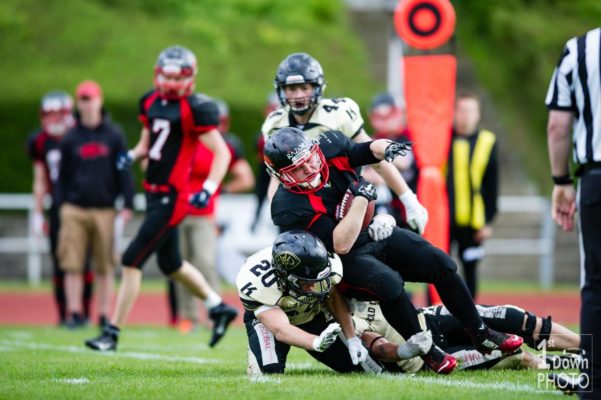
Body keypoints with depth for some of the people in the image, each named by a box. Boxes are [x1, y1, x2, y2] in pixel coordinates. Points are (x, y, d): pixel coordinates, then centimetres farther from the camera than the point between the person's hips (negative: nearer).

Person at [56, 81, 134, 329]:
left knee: (105, 267, 3)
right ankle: (75, 314, 3)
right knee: (73, 265, -3)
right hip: (75, 208, 1)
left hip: (105, 209, -1)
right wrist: (62, 205, 6)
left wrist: (127, 205, -1)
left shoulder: (113, 134, 3)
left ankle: (104, 316, 9)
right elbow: (64, 175, 11)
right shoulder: (71, 138, 6)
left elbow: (124, 171, 4)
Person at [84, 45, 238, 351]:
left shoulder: (195, 109, -13)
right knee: (170, 263, 19)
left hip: (172, 197, -9)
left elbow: (221, 152, -12)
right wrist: (133, 155, 1)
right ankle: (219, 307, 36)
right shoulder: (151, 102, 9)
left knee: (132, 260, -8)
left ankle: (113, 333, -1)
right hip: (154, 191, 9)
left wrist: (208, 189, -22)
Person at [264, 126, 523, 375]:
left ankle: (482, 336, 11)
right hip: (348, 259, -7)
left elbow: (370, 150, 8)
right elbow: (341, 245, -31)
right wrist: (361, 198, -33)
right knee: (389, 283, -34)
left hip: (376, 232, 7)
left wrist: (384, 148, -16)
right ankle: (427, 352, -15)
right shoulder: (289, 207, -28)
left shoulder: (330, 147, -12)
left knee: (441, 264, -5)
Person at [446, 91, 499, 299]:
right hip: (441, 219, -1)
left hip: (472, 220, 1)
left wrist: (488, 221, 1)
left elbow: (492, 186, 5)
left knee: (470, 269, 8)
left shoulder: (487, 142, 2)